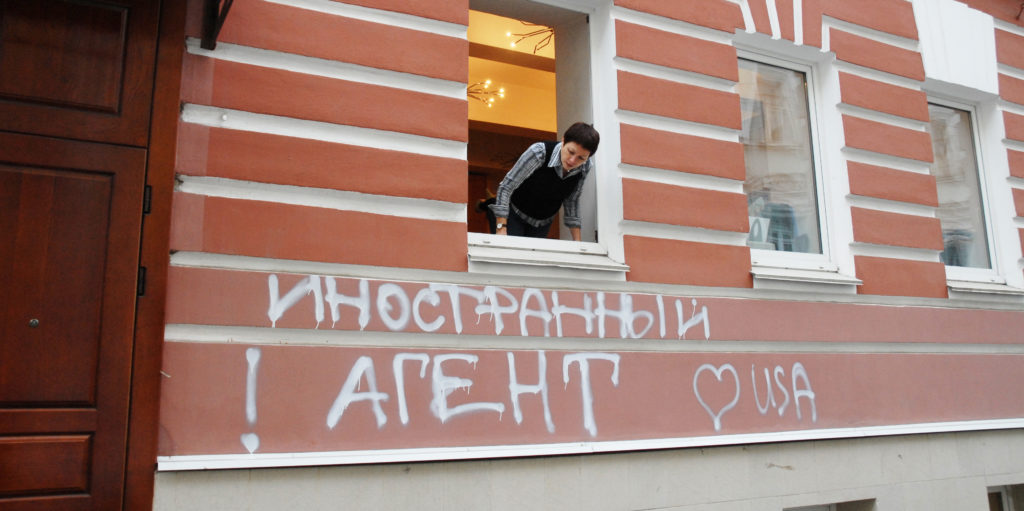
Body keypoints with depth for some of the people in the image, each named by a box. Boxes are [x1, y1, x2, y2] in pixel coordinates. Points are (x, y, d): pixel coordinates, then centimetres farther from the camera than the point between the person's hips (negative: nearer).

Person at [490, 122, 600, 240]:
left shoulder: (585, 168, -16)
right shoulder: (540, 152, -30)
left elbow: (572, 201, -1)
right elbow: (506, 186, -25)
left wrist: (577, 242, -3)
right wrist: (501, 229, -29)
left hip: (543, 223, 4)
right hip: (515, 215, -4)